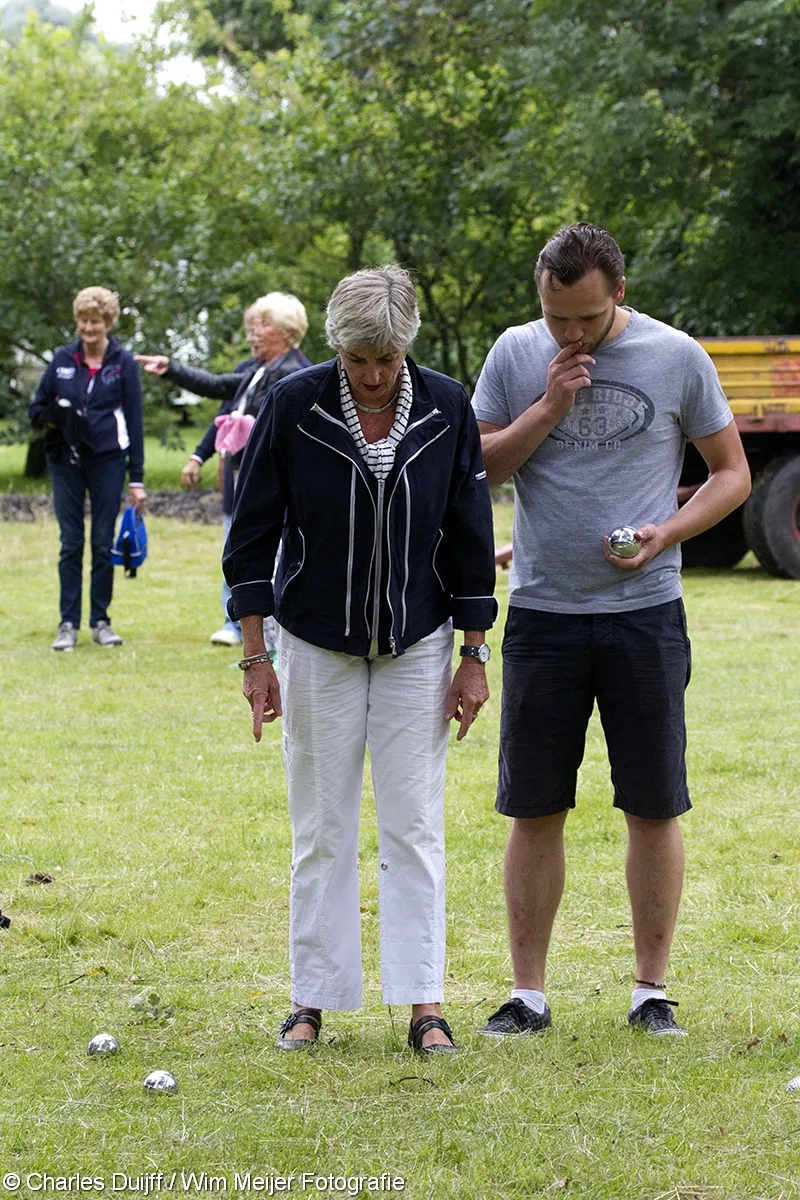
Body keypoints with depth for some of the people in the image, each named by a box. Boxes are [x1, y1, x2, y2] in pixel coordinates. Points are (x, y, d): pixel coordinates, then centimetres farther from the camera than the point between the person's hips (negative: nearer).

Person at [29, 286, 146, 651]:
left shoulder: (123, 363, 1)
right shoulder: (63, 359, 6)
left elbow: (134, 422, 1)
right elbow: (37, 407, 12)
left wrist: (137, 479, -2)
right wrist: (49, 419, -13)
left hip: (107, 460, -1)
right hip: (66, 461, 1)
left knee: (103, 544, 3)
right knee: (71, 543, 2)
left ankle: (100, 621, 12)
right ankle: (68, 623, 6)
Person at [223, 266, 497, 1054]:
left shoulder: (446, 410, -7)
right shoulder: (293, 406, -11)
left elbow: (469, 539, 1)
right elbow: (252, 535, -5)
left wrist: (473, 657, 1)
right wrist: (255, 657, -7)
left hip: (417, 647, 1)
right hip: (317, 646, -1)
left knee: (414, 826, 0)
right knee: (321, 830, 5)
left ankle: (423, 1001, 3)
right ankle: (312, 1001, 12)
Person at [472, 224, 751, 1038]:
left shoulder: (676, 358, -2)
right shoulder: (516, 355, 3)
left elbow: (732, 472, 4)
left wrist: (670, 531, -12)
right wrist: (549, 408, -11)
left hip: (644, 613, -1)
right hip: (543, 614, 1)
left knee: (654, 809, 4)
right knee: (534, 811, 5)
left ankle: (651, 992, 15)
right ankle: (527, 994, 13)